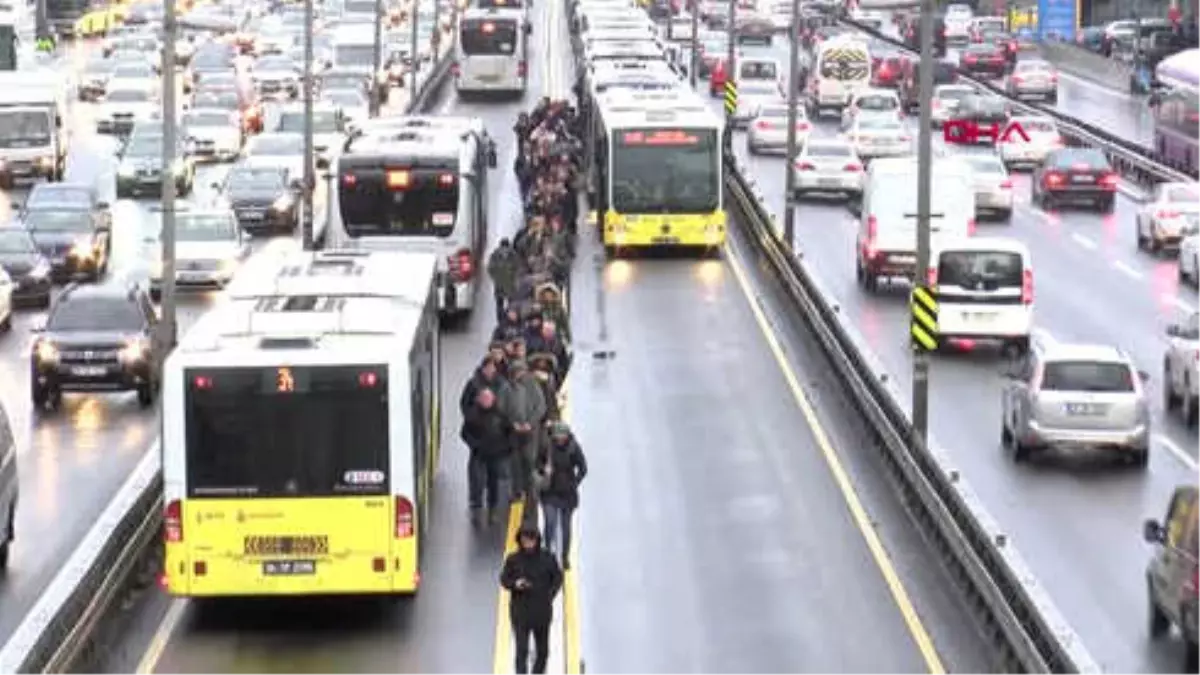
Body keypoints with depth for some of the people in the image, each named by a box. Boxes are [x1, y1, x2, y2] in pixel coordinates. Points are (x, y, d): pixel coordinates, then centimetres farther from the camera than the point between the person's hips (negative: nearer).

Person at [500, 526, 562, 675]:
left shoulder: (547, 558, -3)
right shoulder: (513, 559, -6)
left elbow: (557, 577, 9)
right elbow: (504, 579, 2)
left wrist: (551, 594, -3)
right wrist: (515, 584, -18)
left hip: (542, 611, 2)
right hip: (520, 612, -2)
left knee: (543, 651, 12)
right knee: (522, 650, -7)